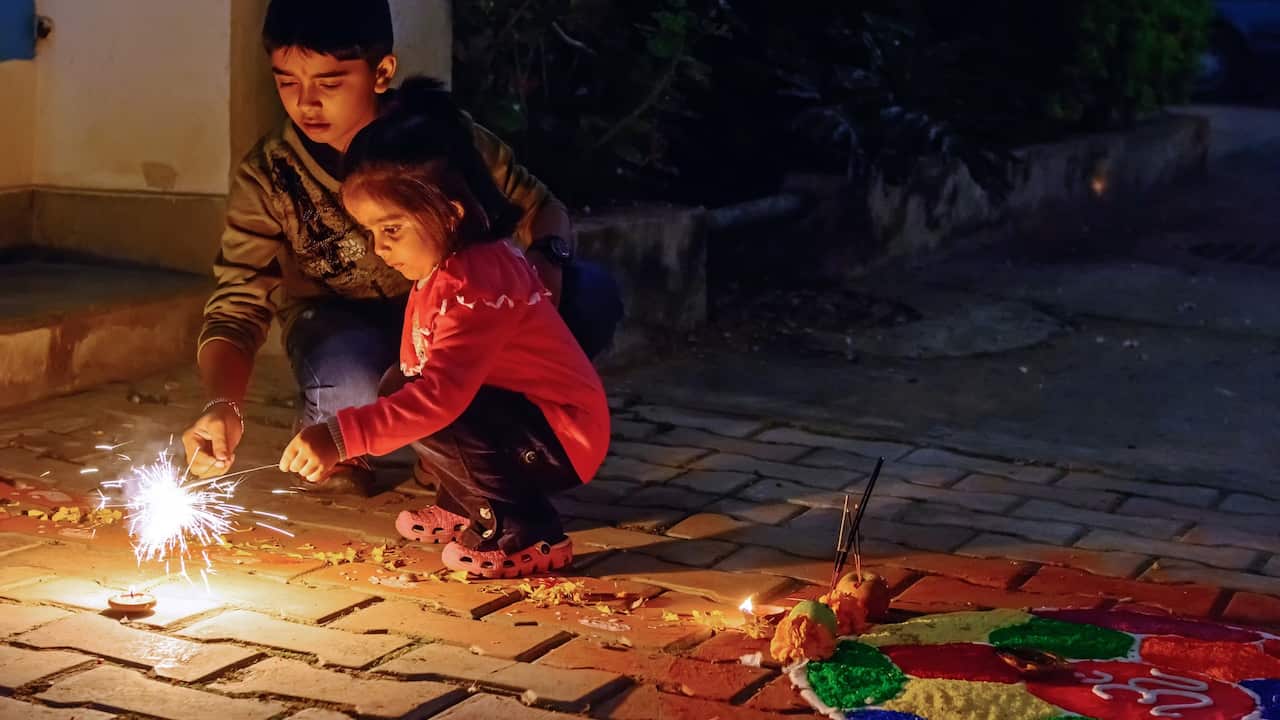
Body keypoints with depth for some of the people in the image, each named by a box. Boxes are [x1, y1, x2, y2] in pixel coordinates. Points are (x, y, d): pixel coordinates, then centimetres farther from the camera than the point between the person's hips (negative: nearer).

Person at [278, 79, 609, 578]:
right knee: (397, 388, 6)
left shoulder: (480, 279, -27)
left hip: (561, 439, -10)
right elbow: (420, 373, 13)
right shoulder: (442, 266, 5)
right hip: (517, 414, 10)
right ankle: (468, 507, 18)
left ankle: (528, 534, -14)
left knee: (433, 419, -28)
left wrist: (342, 438, -44)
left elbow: (441, 392, -38)